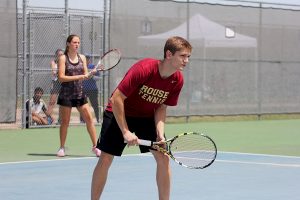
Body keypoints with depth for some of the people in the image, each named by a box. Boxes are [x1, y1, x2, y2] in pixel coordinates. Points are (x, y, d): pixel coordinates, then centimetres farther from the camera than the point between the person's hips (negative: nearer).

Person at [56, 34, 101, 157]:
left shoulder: (82, 57, 8)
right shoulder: (63, 58, -5)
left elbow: (85, 75, 6)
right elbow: (61, 77, -13)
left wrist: (88, 75, -17)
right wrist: (78, 77, -18)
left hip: (79, 94, 3)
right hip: (66, 95, -3)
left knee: (89, 118, -3)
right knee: (65, 122, 3)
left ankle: (95, 146, 3)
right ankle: (62, 148, 15)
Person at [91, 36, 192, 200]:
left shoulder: (178, 80, -15)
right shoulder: (143, 69, -31)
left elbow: (161, 108, -3)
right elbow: (116, 99, -27)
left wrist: (160, 133, -20)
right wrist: (126, 132, -26)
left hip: (147, 117, 5)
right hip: (119, 114, -5)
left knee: (164, 158, -7)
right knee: (105, 160, -7)